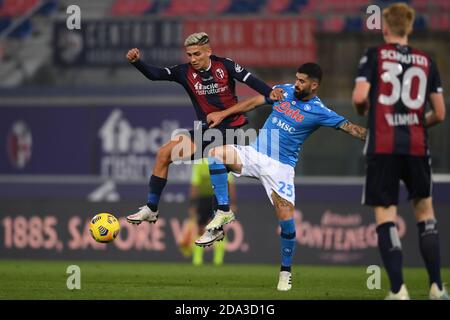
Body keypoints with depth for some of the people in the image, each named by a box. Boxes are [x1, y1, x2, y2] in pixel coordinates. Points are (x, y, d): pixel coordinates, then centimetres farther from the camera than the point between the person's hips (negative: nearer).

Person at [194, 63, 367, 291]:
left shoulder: (319, 112, -7)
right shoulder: (284, 91, 7)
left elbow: (349, 127, -15)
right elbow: (254, 102, 15)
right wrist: (223, 114, 15)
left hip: (280, 167, -4)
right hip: (254, 154, 4)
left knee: (286, 218, -13)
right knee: (216, 152, -20)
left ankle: (285, 272, 6)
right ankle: (223, 213, -17)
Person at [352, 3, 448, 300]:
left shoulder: (374, 55, 1)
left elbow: (360, 97, -10)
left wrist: (362, 110, 13)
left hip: (382, 146, -2)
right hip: (417, 145, 2)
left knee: (385, 214, 0)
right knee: (425, 209, 15)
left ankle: (398, 289, -10)